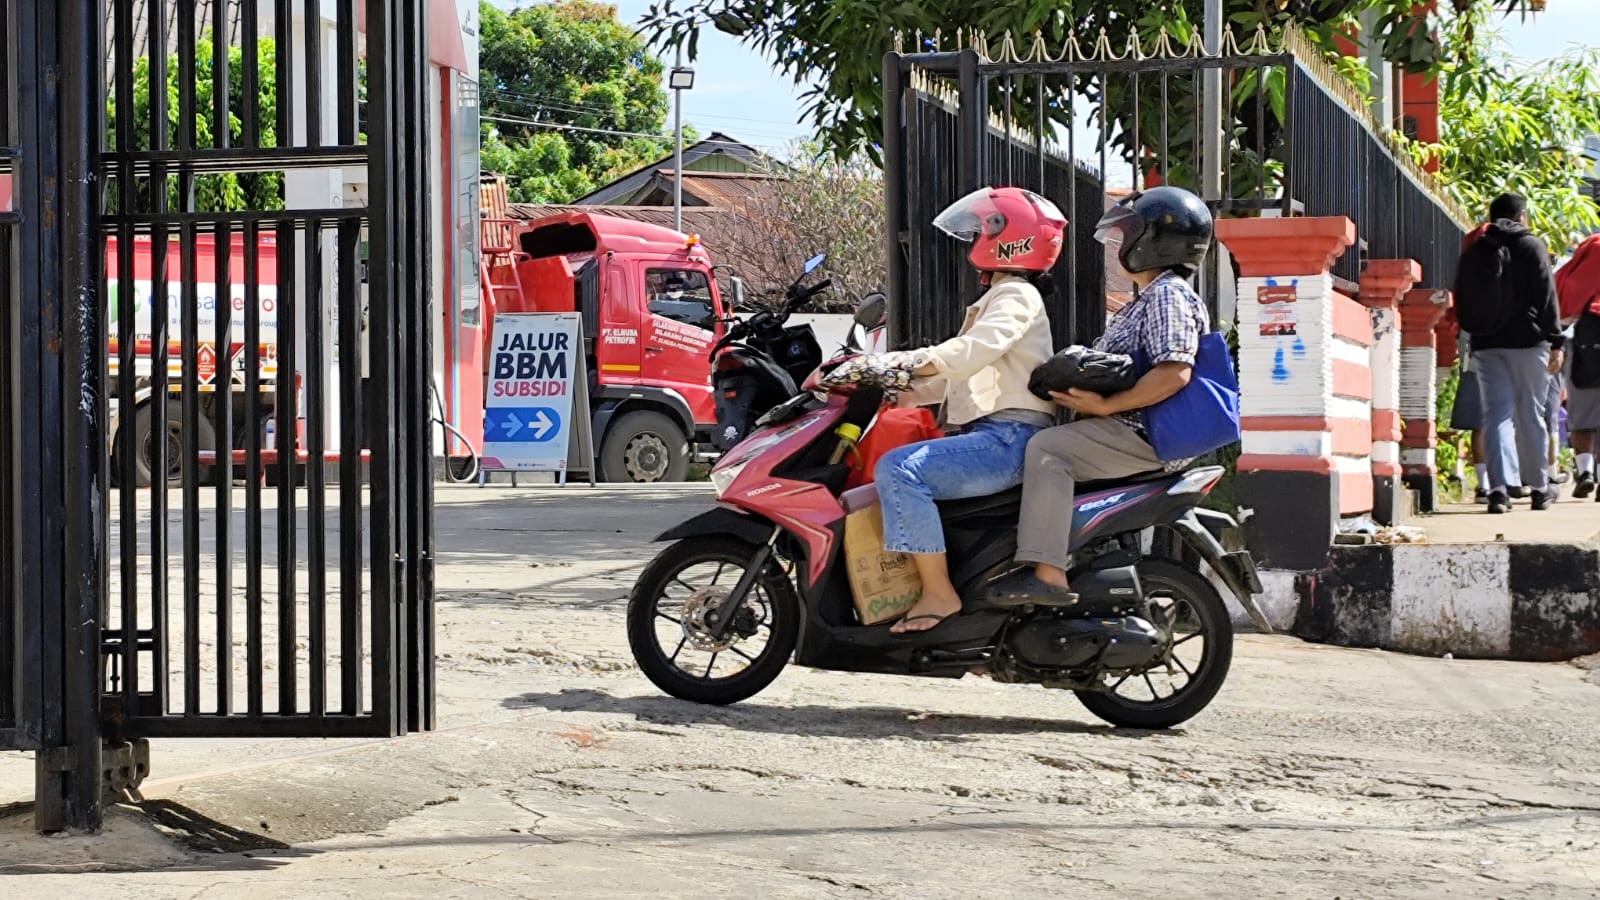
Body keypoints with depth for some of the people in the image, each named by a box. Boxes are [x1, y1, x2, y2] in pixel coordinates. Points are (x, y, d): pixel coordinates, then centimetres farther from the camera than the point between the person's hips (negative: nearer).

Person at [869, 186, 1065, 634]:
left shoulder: (1016, 295, -6)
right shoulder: (994, 299, 28)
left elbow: (972, 352, -25)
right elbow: (955, 377, 26)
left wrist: (905, 360, -32)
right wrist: (899, 392, 13)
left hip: (1008, 439, -11)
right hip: (989, 436, 11)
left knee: (899, 468, -28)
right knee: (894, 468, 18)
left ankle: (939, 593, -25)